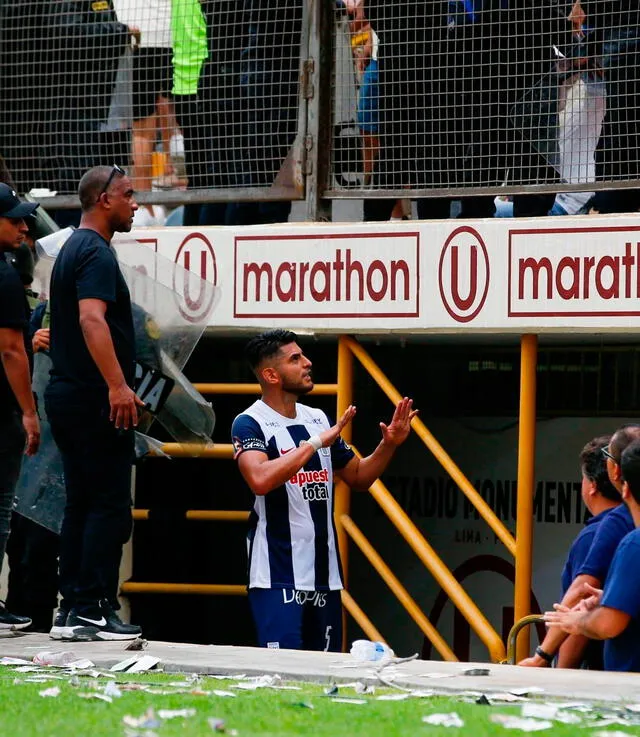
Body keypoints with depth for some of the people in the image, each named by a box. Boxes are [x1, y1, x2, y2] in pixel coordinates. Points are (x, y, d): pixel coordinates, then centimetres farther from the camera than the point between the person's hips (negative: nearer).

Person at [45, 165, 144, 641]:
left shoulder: (73, 250, 18)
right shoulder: (96, 253, -13)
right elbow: (92, 319, -27)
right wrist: (117, 384, -34)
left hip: (66, 394, 10)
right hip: (94, 400, -10)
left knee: (82, 505, 11)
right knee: (110, 507, -8)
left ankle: (71, 611, 10)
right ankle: (91, 611, -10)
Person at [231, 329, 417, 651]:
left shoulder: (318, 419, 13)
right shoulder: (249, 423, -8)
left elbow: (358, 476, 23)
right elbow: (260, 479, -27)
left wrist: (389, 445, 6)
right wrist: (316, 442, -23)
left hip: (325, 576, 7)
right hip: (278, 578, -7)